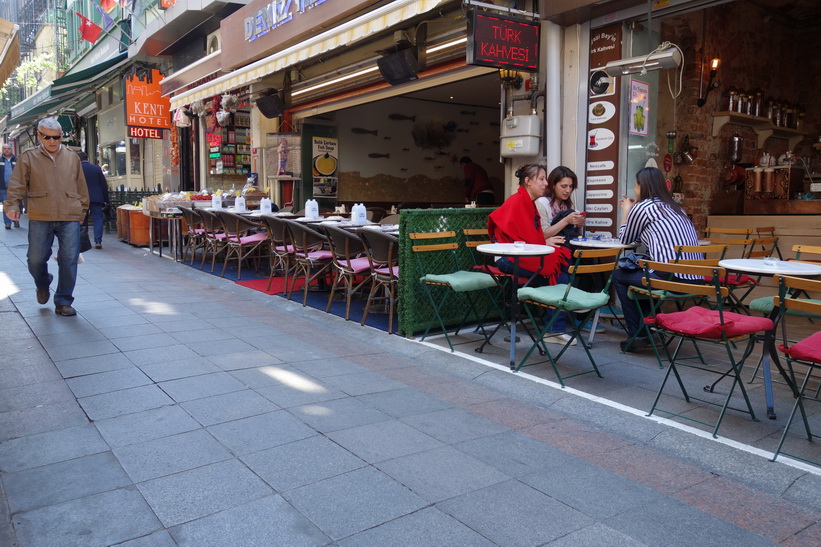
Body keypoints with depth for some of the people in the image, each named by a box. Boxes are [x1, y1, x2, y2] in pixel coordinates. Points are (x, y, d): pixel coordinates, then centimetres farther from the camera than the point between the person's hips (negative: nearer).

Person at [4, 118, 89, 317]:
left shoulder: (72, 158, 11)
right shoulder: (28, 157, 7)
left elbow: (81, 188, 14)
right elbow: (17, 185, 3)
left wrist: (82, 210, 13)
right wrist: (12, 205, -10)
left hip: (70, 218, 1)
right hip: (40, 218, 0)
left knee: (69, 260, -3)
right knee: (36, 259, 2)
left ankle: (63, 302, 9)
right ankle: (43, 286, 35)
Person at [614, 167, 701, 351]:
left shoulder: (642, 207, -2)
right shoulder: (674, 207, 21)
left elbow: (625, 240, 12)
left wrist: (626, 212, 24)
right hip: (694, 279, 8)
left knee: (619, 275, 15)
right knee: (639, 269, 31)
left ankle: (636, 335, 15)